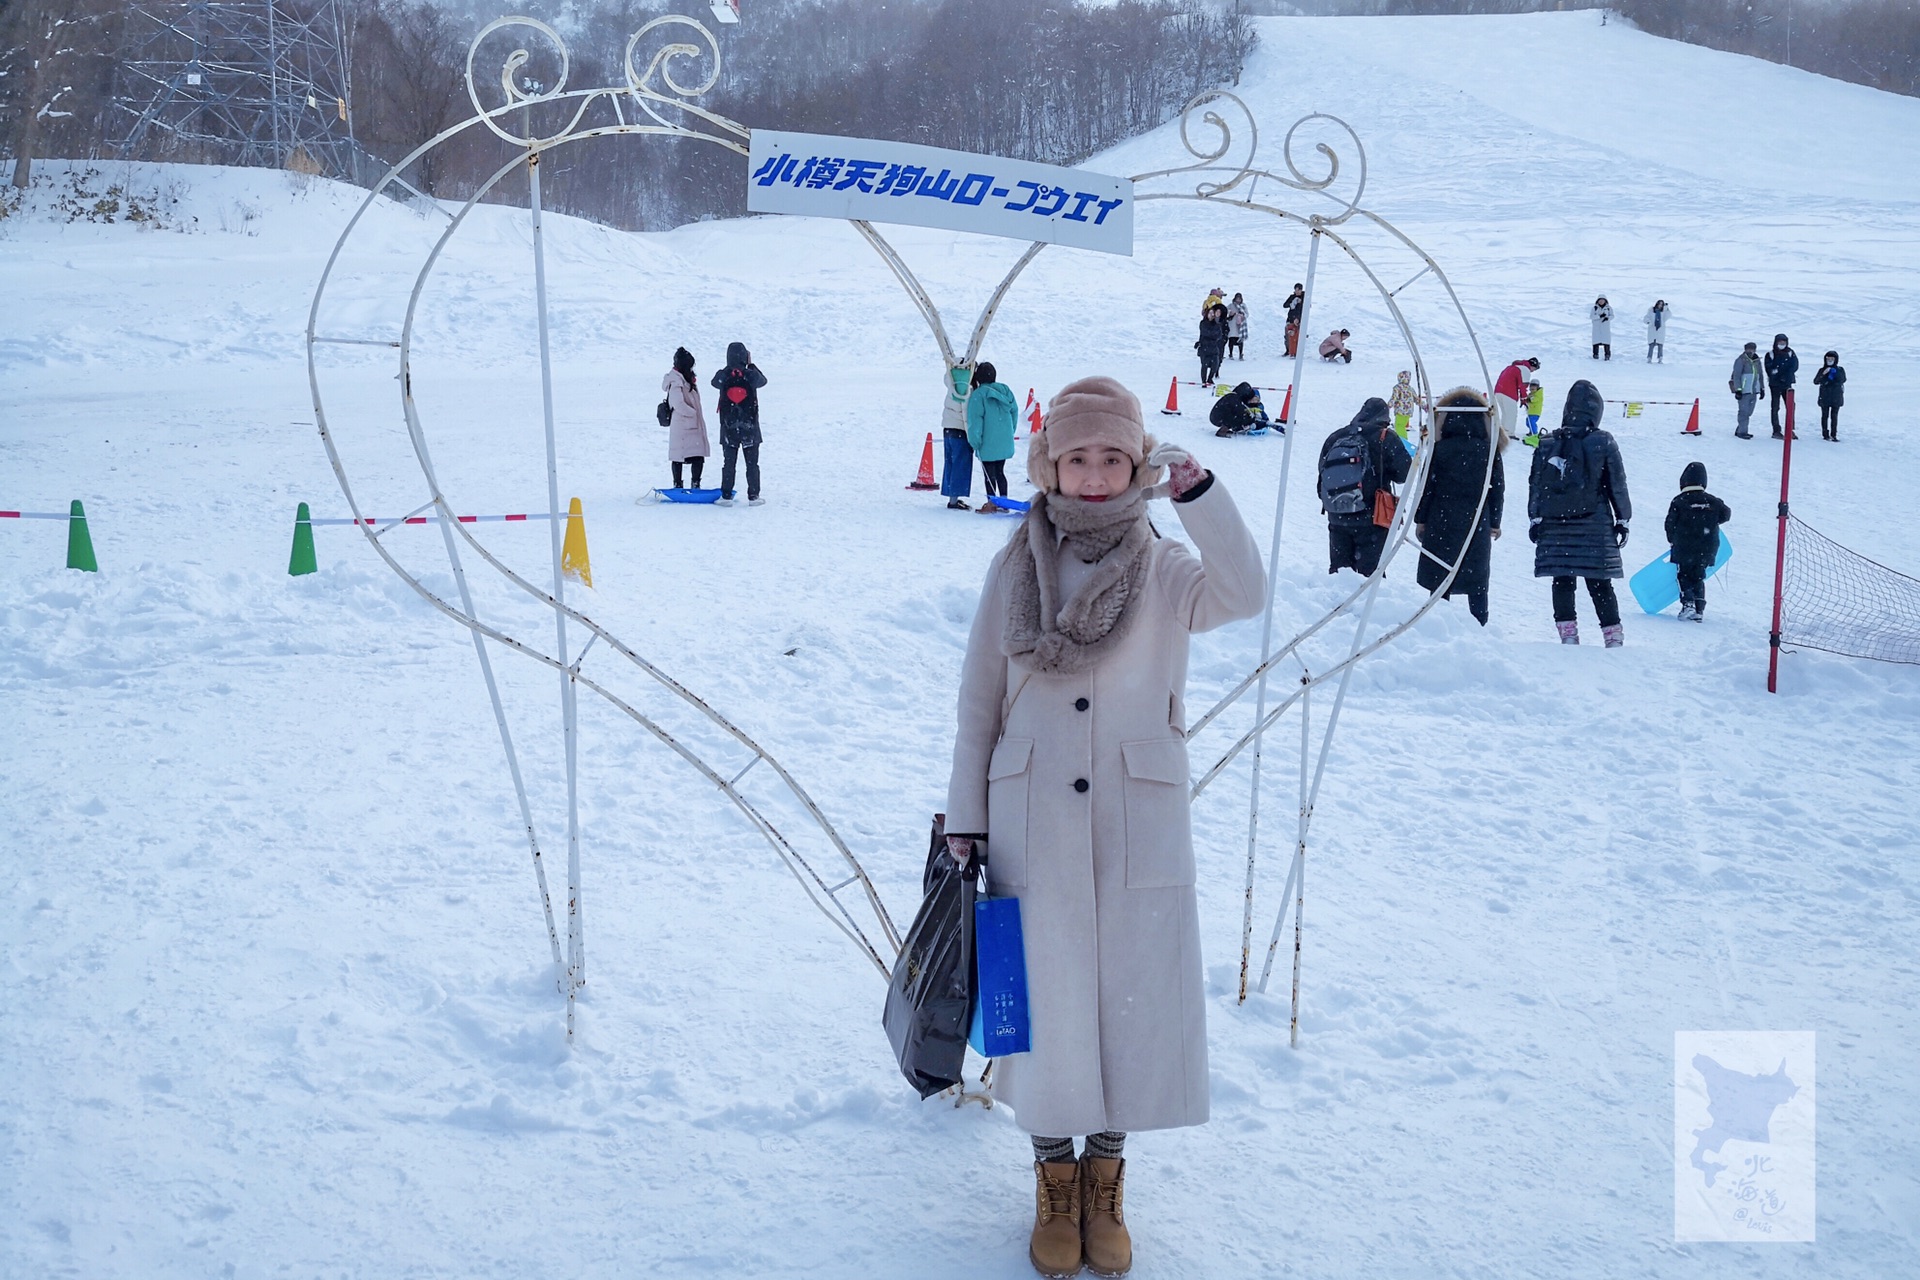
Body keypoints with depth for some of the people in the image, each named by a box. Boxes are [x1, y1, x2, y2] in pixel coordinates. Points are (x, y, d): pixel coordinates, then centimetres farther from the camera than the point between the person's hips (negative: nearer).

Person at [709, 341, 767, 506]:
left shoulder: (723, 376, -9)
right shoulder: (751, 375, -10)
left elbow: (714, 383, 14)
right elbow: (763, 380, 11)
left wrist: (730, 367, 12)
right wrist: (751, 365, 19)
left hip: (729, 427, 1)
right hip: (750, 426, -1)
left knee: (728, 463, 7)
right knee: (752, 463, 7)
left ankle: (726, 496, 6)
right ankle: (753, 497, 8)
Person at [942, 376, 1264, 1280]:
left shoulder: (1166, 572, -2)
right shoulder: (1013, 569, 2)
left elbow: (1242, 595, -24)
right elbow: (980, 699, 5)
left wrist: (1198, 493, -34)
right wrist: (965, 817, 3)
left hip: (1139, 833, 0)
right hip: (1031, 829, 1)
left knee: (1133, 1004, 7)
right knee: (1043, 1003, 8)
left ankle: (1105, 1179, 28)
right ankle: (1055, 1178, 27)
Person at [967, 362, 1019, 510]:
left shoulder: (978, 395, -13)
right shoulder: (1005, 390, 4)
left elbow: (975, 421, -15)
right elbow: (1014, 413, 10)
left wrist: (974, 442, -8)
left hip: (988, 445, -6)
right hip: (1004, 443, 6)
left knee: (989, 474, 2)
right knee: (1000, 472, 16)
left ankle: (992, 503, 1)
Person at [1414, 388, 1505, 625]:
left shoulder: (1440, 449, -8)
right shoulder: (1490, 450, -2)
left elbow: (1428, 486, -5)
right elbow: (1498, 488, 3)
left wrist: (1420, 519, 5)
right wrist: (1495, 522, 14)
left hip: (1441, 524, -2)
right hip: (1478, 526, 2)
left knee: (1439, 579, 6)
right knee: (1477, 580, 9)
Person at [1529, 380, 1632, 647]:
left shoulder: (1546, 445, 4)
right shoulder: (1603, 443, -2)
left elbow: (1535, 486, 6)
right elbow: (1617, 485, 1)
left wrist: (1535, 519, 12)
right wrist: (1622, 519, 9)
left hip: (1555, 526, 1)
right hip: (1594, 527, -1)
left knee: (1562, 581, 5)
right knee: (1599, 584, 3)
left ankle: (1568, 633, -1)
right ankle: (1613, 636, 4)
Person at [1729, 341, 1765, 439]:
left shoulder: (1757, 360, 11)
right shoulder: (1741, 360, -8)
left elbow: (1760, 375, 22)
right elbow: (1736, 376, -12)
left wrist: (1762, 388, 21)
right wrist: (1738, 390, -17)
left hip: (1754, 391, 7)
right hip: (1744, 391, -7)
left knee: (1749, 412, 11)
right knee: (1744, 411, -6)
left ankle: (1740, 430, 22)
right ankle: (1742, 432, 0)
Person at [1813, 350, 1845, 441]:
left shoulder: (1840, 370, 7)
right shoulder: (1822, 370, 5)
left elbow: (1843, 380, -4)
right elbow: (1815, 382, -4)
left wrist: (1835, 373, -17)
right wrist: (1823, 374, -17)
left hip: (1836, 397, 0)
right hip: (1825, 397, 0)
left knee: (1834, 416, 0)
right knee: (1825, 416, 1)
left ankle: (1833, 434, 3)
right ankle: (1825, 434, 6)